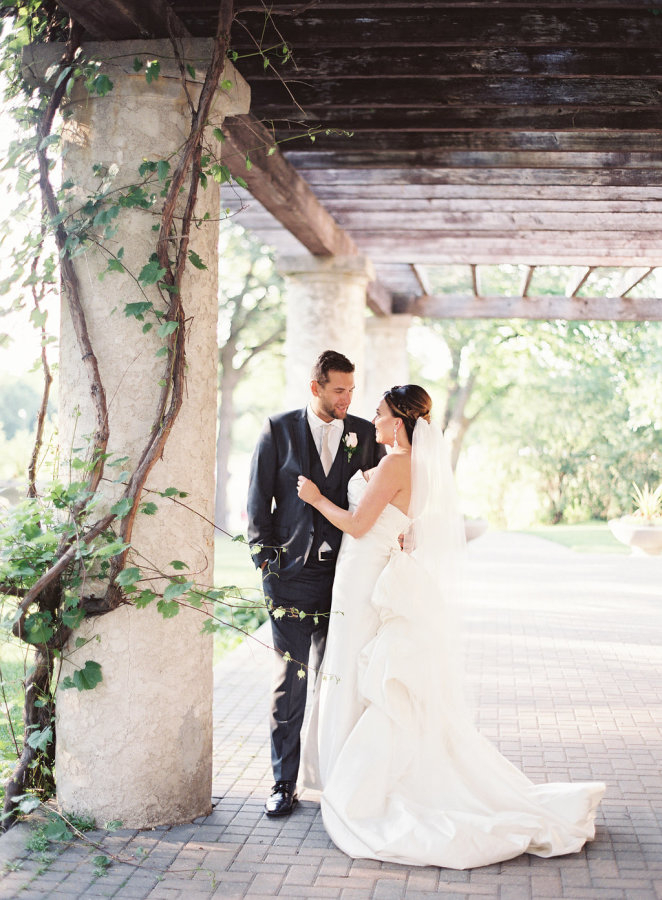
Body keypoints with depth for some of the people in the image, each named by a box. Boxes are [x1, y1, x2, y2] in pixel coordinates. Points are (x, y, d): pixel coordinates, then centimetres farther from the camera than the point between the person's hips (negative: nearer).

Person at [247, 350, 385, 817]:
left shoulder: (365, 433, 6)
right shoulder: (279, 429, 2)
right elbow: (259, 498, 3)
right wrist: (265, 558, -3)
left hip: (346, 573, 1)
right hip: (292, 573, -1)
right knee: (289, 683, 2)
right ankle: (284, 783, 11)